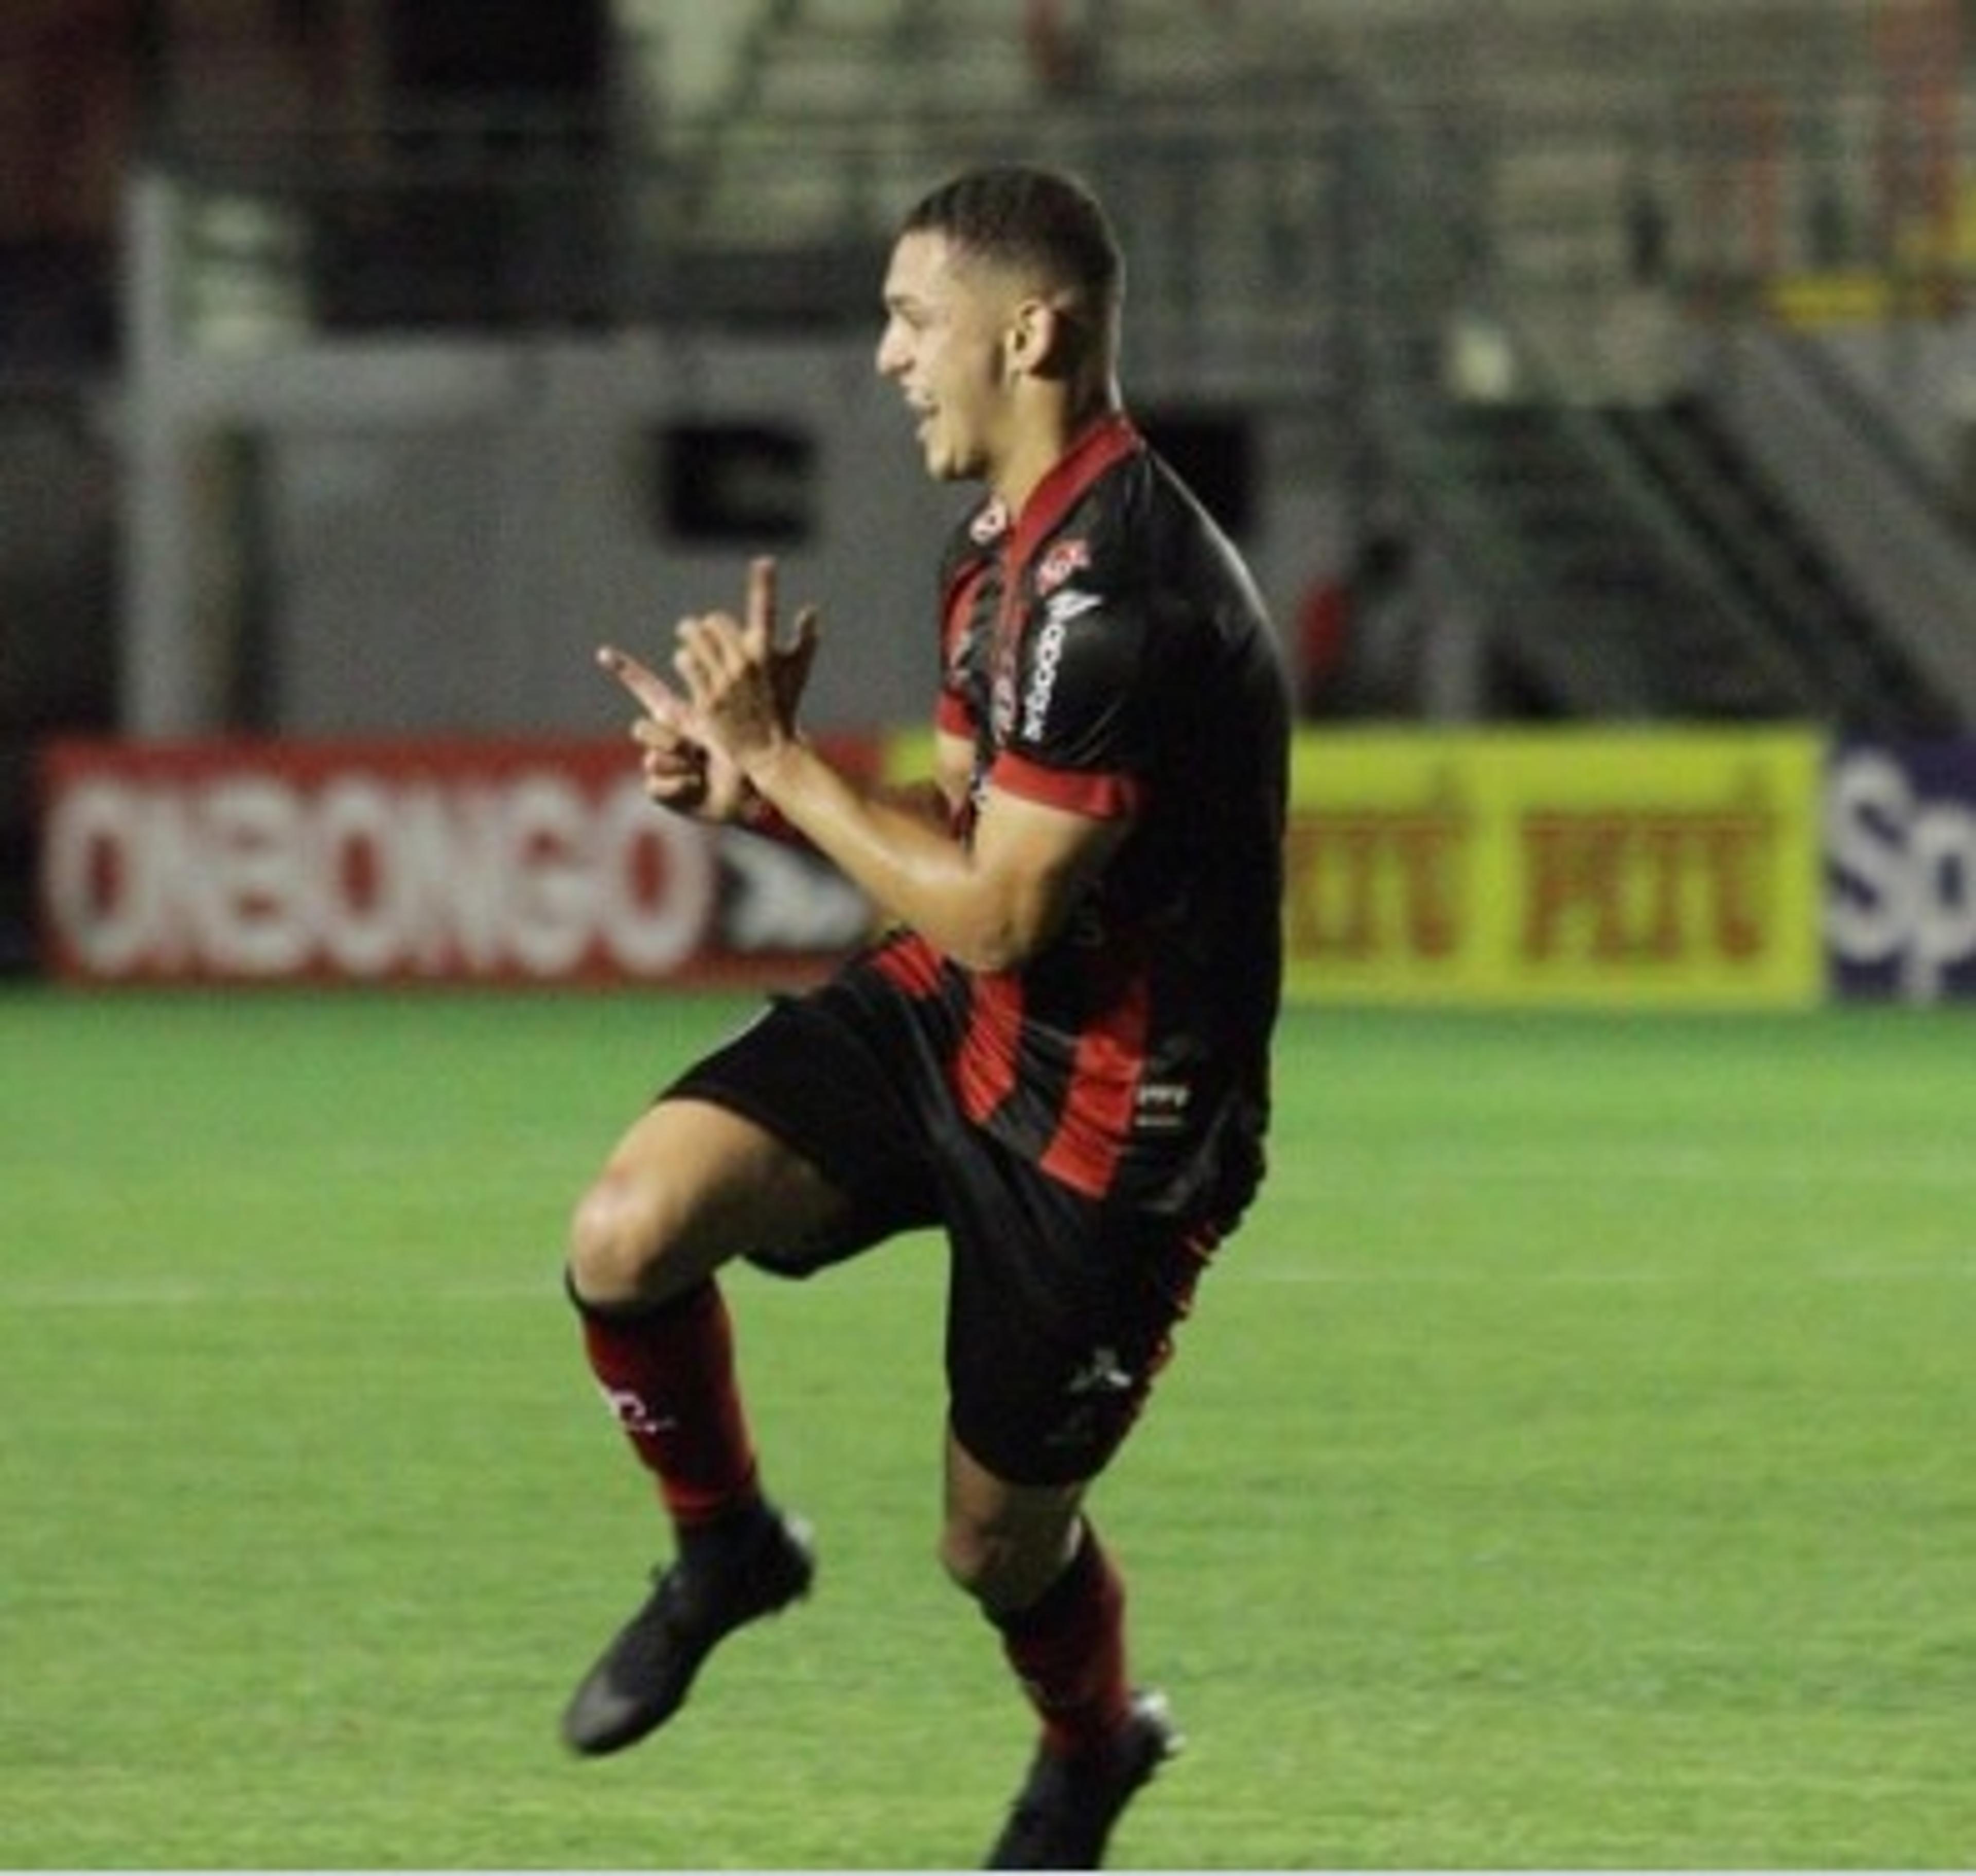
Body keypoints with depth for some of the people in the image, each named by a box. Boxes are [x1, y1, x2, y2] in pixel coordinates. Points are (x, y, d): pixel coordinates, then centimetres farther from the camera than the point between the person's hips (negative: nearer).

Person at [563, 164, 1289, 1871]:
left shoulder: (1121, 599, -27)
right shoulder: (1003, 546, 6)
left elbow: (996, 912, -25)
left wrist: (780, 763, -16)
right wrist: (750, 791, -1)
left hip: (1104, 1121, -8)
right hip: (945, 1022, 8)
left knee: (998, 1543, 8)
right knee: (629, 1235, -17)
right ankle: (724, 1549, 10)